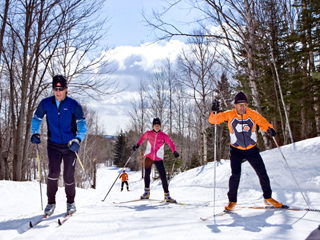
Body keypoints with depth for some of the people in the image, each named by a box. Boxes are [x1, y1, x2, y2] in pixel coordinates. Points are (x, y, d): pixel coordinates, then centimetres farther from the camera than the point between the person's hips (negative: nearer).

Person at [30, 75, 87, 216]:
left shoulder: (74, 105, -9)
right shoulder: (45, 103, -2)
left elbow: (82, 125, -12)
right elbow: (36, 118, 13)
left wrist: (78, 140, -28)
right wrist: (35, 133, -3)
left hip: (70, 146, -1)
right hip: (53, 145, 1)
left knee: (68, 176, -1)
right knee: (53, 172, -14)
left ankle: (70, 202, 21)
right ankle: (51, 202, 4)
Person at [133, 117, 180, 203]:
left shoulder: (163, 135, -4)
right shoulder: (149, 133, 2)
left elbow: (171, 143, -5)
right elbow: (143, 137, 22)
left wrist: (174, 151, -21)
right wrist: (138, 145, 16)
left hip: (158, 159, -1)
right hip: (148, 157, 1)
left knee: (163, 177, -5)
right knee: (147, 174, -2)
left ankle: (167, 195, 2)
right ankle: (146, 192, 17)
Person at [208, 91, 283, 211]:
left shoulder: (253, 114, -9)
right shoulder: (230, 115, -11)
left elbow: (263, 122, -7)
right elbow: (213, 120, -13)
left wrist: (269, 129, -30)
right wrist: (215, 112, -34)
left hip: (252, 149, 2)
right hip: (236, 150, -2)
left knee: (262, 173, 4)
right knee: (235, 174, -13)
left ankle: (268, 197, 25)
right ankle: (232, 200, 6)